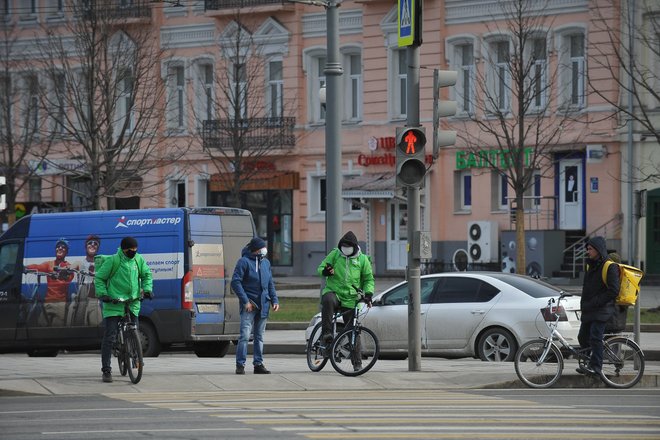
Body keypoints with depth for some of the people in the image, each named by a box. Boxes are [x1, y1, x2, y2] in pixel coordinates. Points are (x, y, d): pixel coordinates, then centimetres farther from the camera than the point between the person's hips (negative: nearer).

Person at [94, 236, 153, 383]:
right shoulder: (113, 261, -9)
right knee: (109, 337, -6)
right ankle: (106, 371, -4)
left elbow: (146, 275, 20)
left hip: (132, 304, 4)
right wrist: (102, 294, -12)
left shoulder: (139, 260, 5)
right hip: (113, 304, -4)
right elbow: (99, 278, -1)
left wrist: (147, 289, 5)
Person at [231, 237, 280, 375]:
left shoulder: (266, 263, 13)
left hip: (263, 305, 7)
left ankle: (258, 364, 15)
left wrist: (274, 300, 9)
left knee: (260, 336, 10)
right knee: (245, 335, -12)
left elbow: (270, 284, 21)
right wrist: (245, 301, -17)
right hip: (249, 305, -7)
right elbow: (235, 282, -12)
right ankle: (240, 365, -10)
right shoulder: (244, 262, -7)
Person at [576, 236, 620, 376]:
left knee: (595, 337, -14)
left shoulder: (610, 267, -10)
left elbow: (613, 291, -17)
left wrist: (594, 303, -18)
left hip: (601, 310, -9)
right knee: (583, 337, 7)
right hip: (589, 311, 9)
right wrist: (584, 304, 11)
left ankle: (595, 367, -12)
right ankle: (590, 362, 19)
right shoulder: (591, 265, 17)